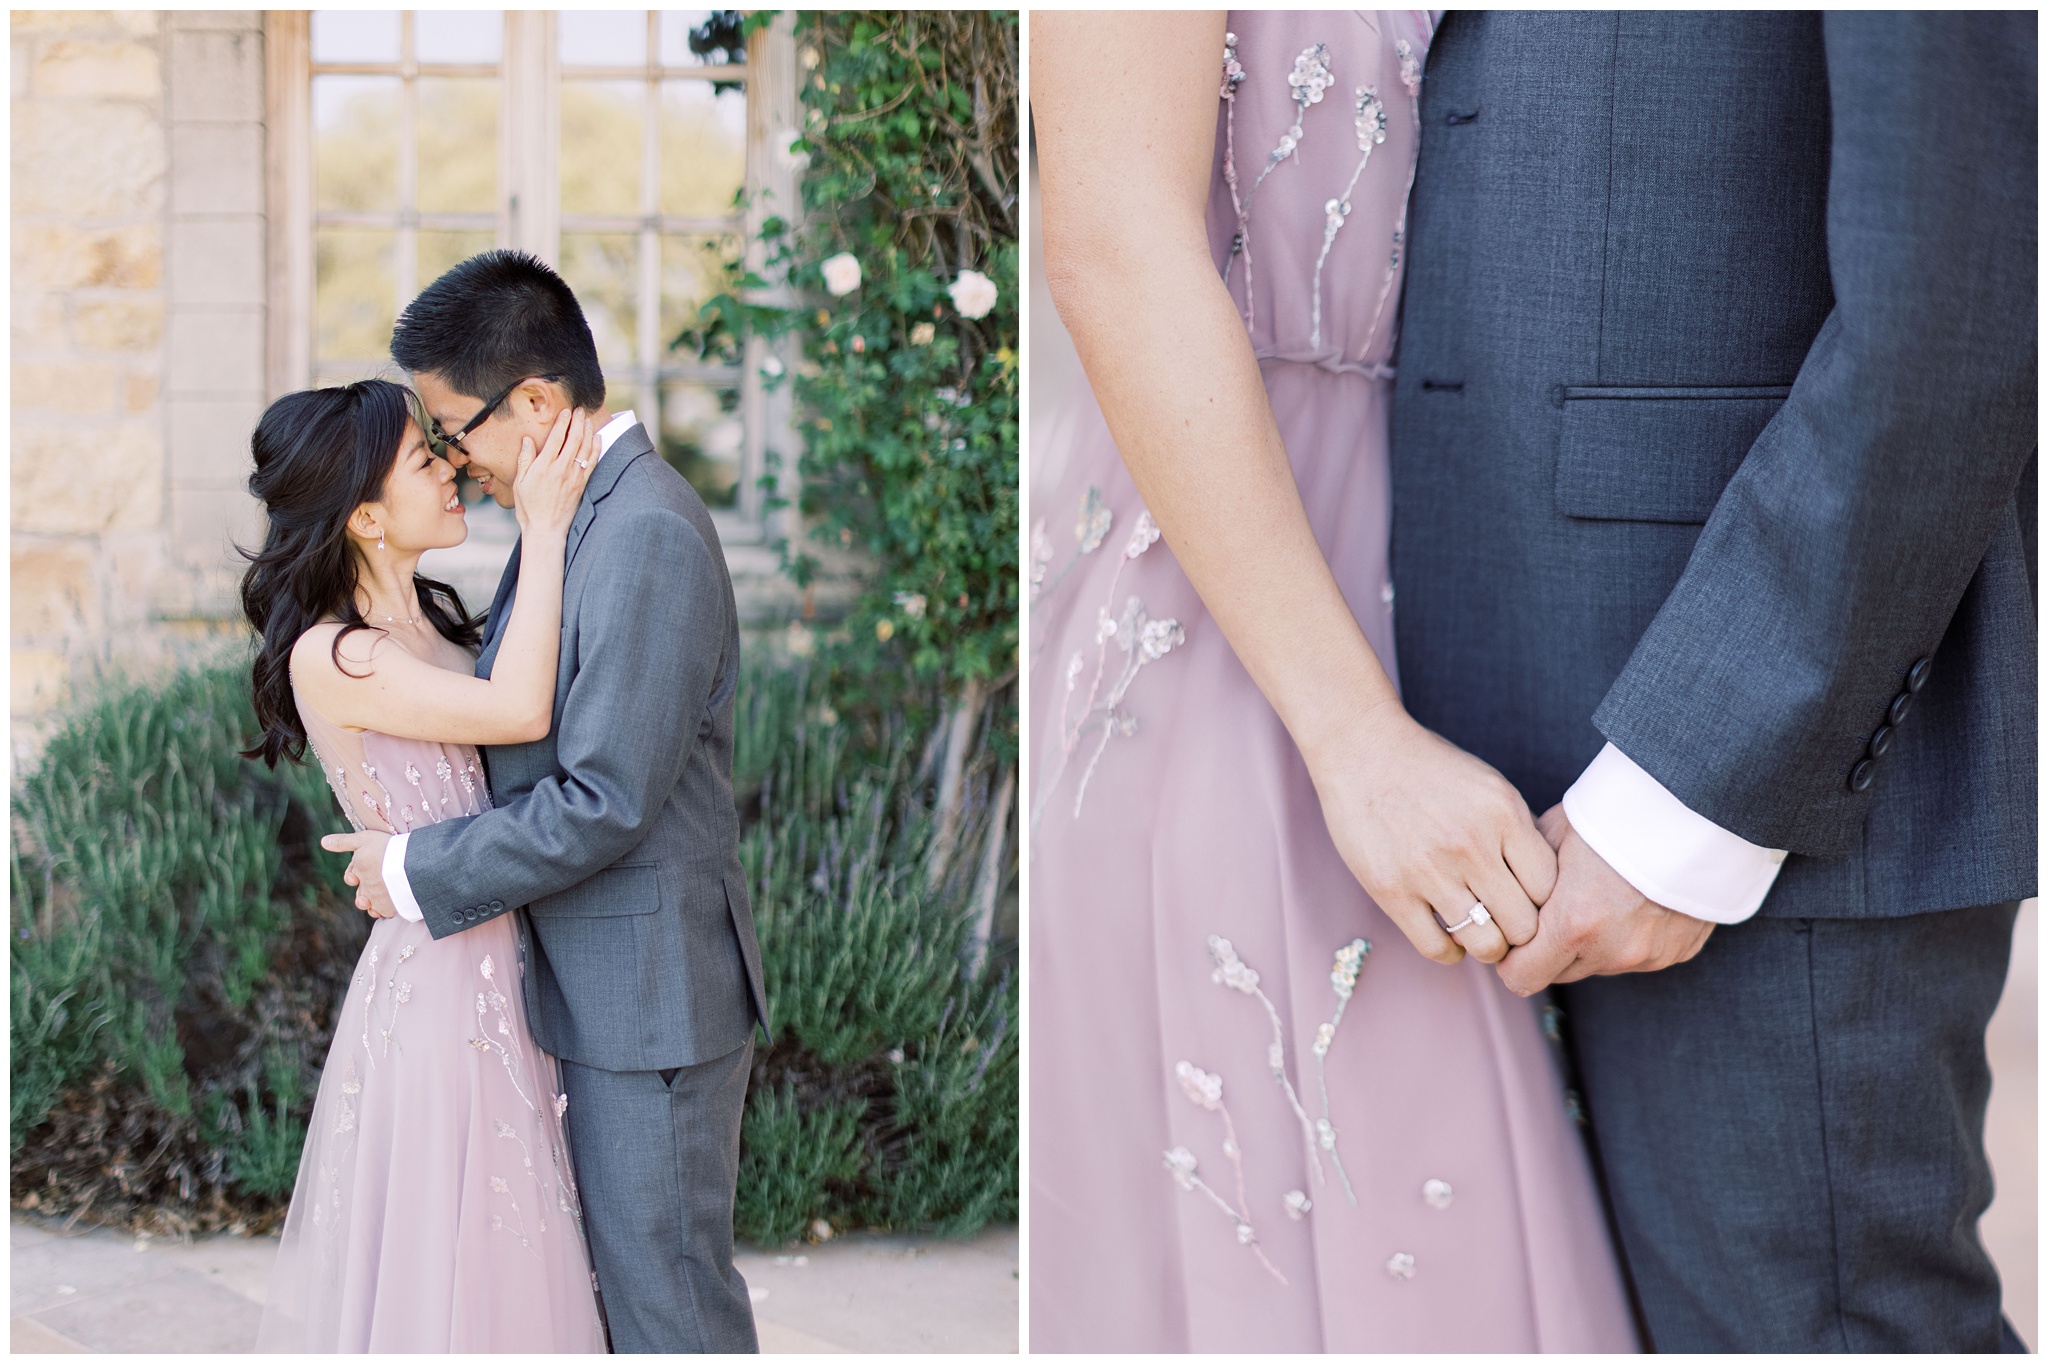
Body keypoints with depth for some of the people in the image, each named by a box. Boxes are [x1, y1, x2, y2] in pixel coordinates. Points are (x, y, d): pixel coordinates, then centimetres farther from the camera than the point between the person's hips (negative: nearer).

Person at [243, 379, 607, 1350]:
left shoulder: (437, 616, 9)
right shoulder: (326, 656, -16)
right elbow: (519, 711, -24)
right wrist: (544, 531, -20)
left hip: (501, 971, 8)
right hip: (431, 983, -8)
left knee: (502, 1255, 18)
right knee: (433, 1277, 4)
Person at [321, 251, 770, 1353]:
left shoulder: (647, 536, -23)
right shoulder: (580, 515, 9)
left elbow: (604, 802, -24)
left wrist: (419, 870, -15)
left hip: (652, 990, -10)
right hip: (601, 981, 10)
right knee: (632, 1266, 18)